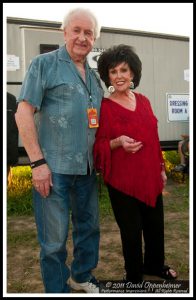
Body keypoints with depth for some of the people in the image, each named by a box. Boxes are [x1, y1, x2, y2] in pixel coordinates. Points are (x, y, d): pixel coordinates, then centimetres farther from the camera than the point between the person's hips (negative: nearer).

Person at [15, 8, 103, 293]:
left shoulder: (94, 76, 15)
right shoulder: (44, 64, -3)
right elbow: (23, 113, -9)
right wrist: (38, 162, -15)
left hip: (87, 168, 6)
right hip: (53, 168, -6)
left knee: (89, 227, 18)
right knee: (54, 239, 4)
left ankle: (82, 277, 42)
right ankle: (58, 290, 27)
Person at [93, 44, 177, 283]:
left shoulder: (143, 101, 6)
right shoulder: (103, 107, -10)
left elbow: (153, 138, 12)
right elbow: (98, 145, -8)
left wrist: (161, 168, 14)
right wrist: (118, 142, -27)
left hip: (150, 177, 6)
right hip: (122, 181, -5)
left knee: (155, 225, 18)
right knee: (131, 231, 8)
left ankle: (154, 265, 46)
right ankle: (134, 277, 35)